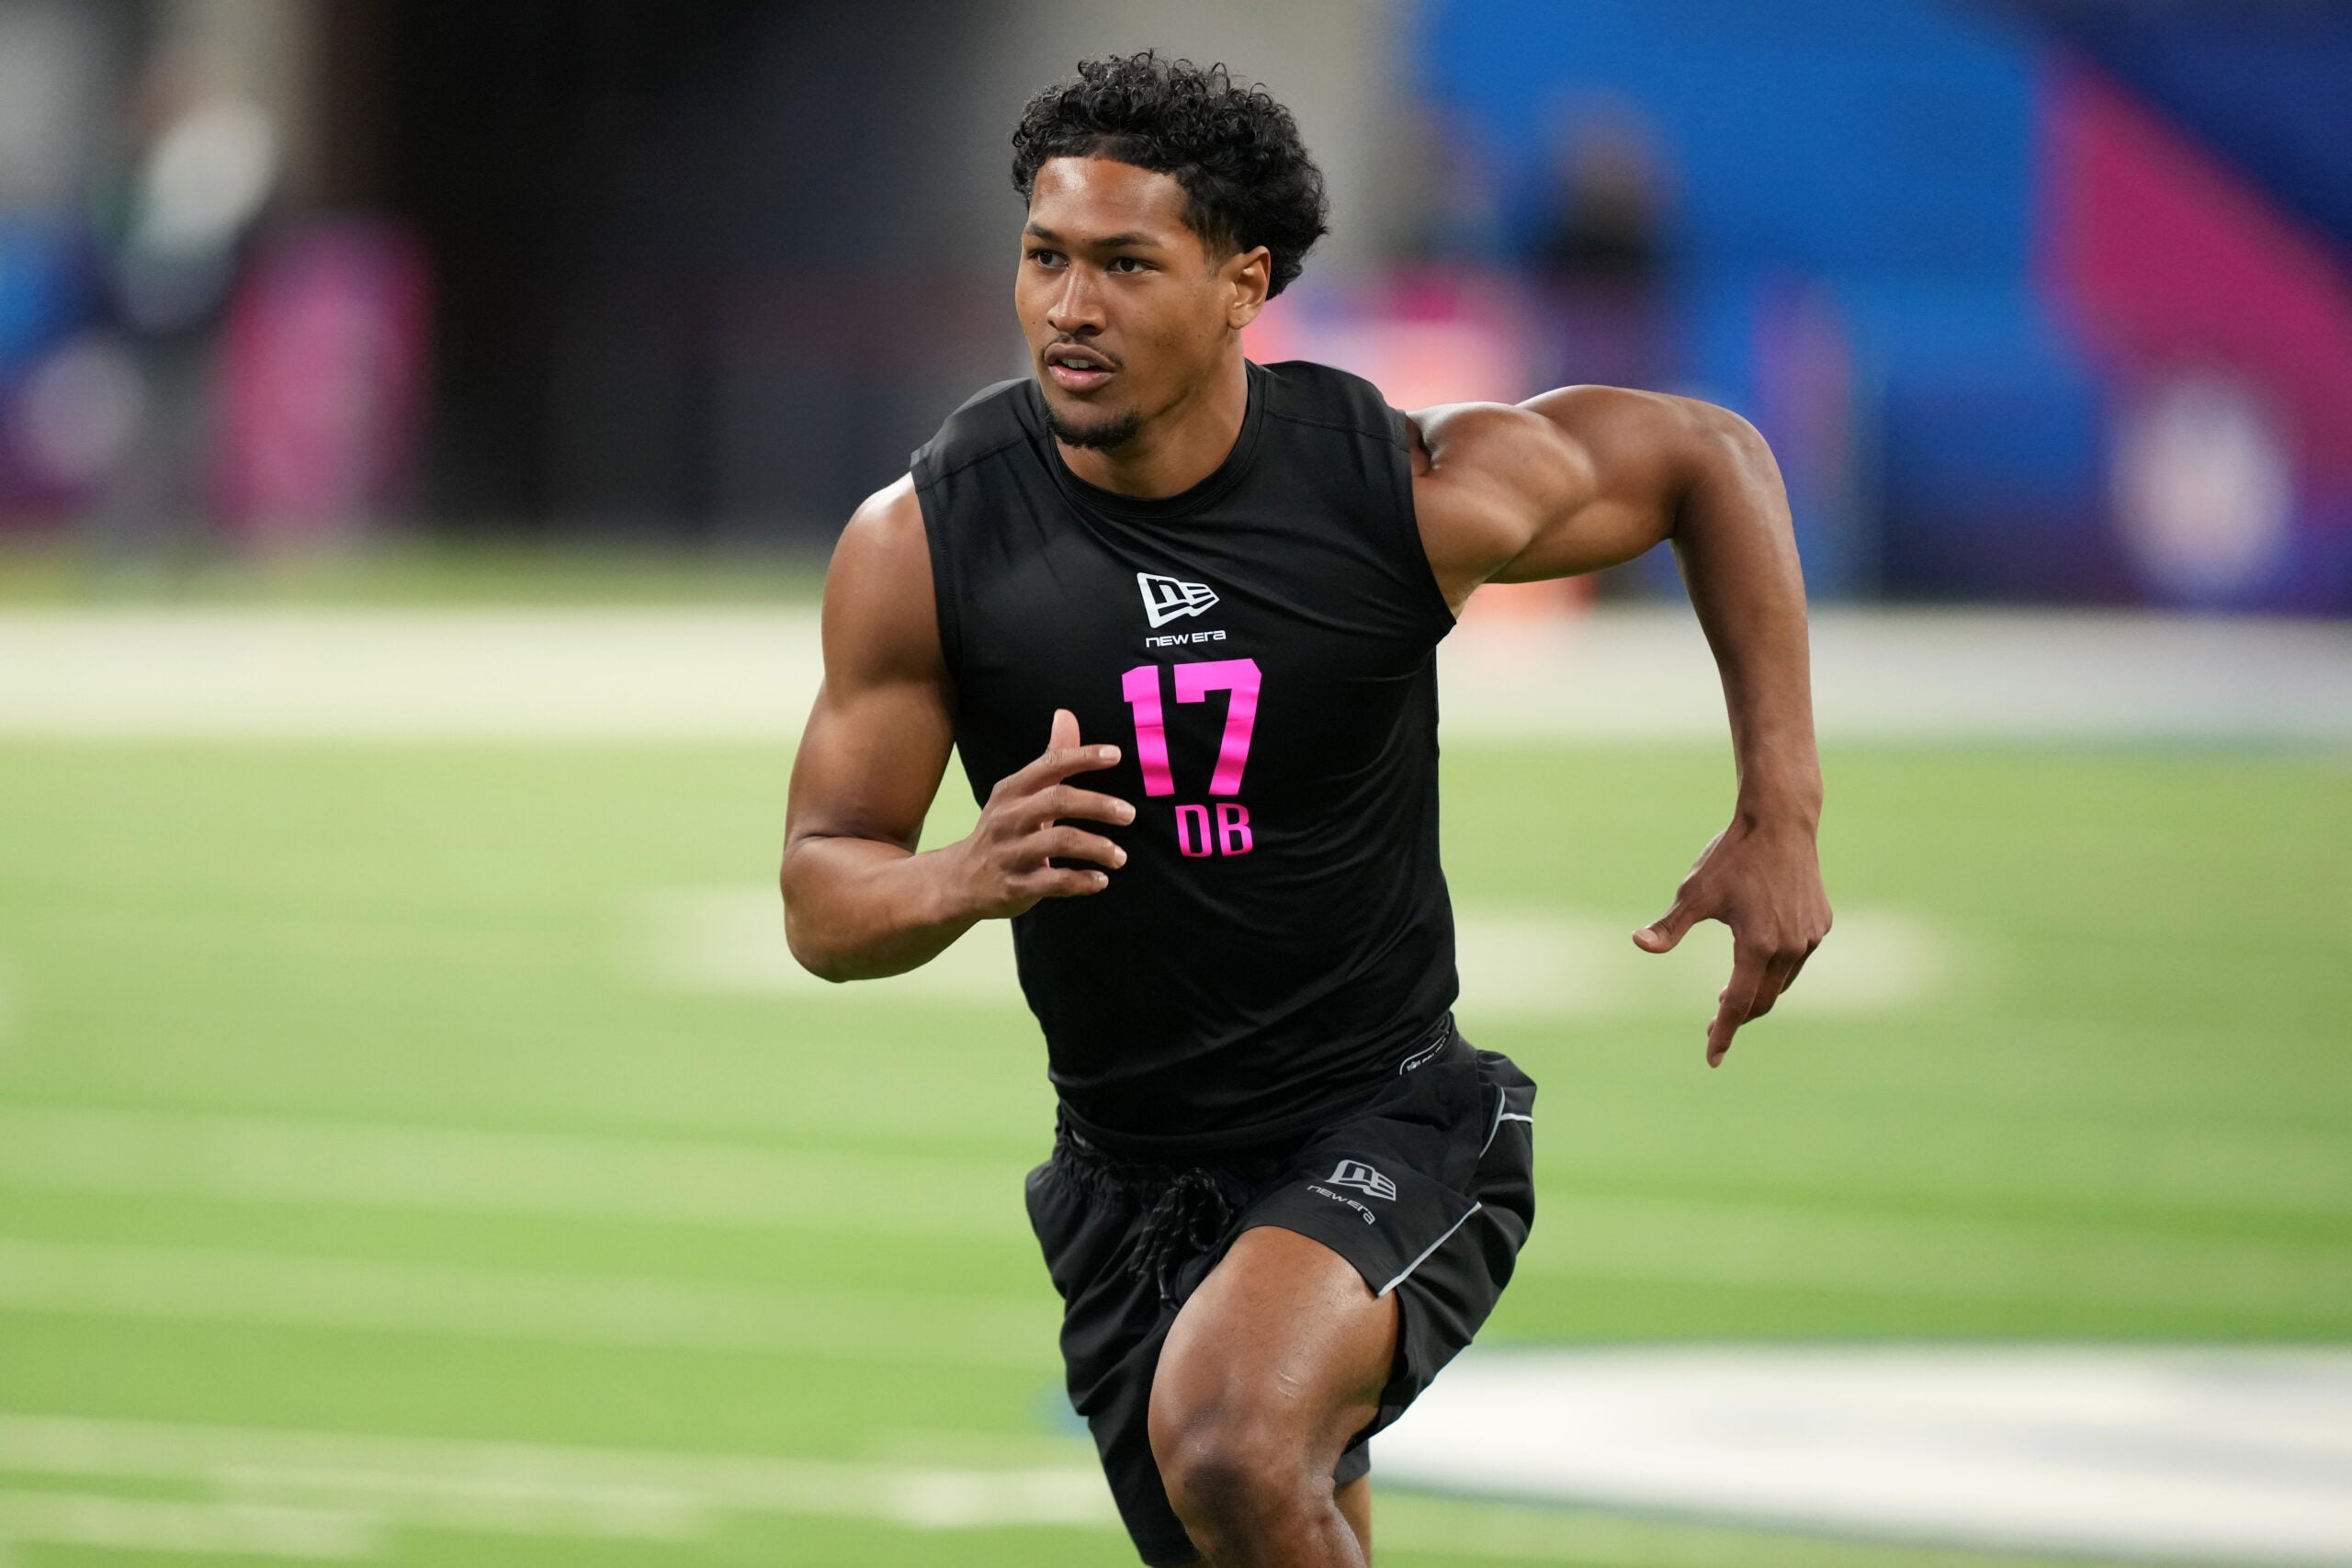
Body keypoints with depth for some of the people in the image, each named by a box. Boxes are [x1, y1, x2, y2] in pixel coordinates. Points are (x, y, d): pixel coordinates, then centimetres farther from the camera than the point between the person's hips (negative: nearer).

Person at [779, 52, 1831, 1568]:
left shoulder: (1410, 487, -13)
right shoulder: (920, 545, -10)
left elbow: (1710, 457, 6)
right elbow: (822, 901, -6)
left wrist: (1781, 818, -1)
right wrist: (968, 877, -30)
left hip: (1391, 1127, -3)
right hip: (1132, 1187, 4)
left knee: (1226, 1443, -33)